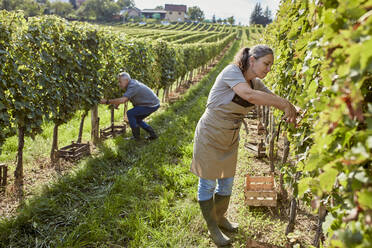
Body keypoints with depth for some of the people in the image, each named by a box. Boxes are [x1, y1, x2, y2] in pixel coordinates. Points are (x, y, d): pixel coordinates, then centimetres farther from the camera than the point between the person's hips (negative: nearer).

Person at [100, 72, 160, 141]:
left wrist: (107, 101, -27)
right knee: (137, 119, 18)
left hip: (152, 105, -10)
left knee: (130, 113, -10)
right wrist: (117, 103, 3)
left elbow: (122, 100, -34)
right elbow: (127, 98, 19)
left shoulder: (132, 86, -24)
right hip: (153, 104, 10)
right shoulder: (132, 82, 7)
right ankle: (153, 134, 16)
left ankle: (136, 136, 0)